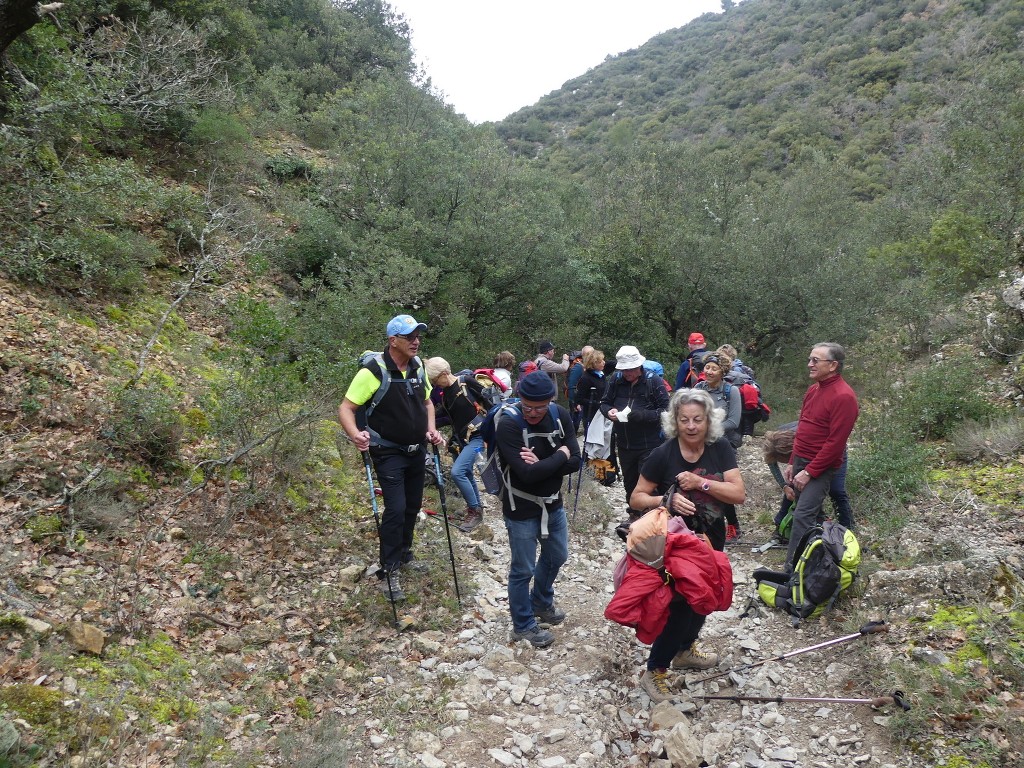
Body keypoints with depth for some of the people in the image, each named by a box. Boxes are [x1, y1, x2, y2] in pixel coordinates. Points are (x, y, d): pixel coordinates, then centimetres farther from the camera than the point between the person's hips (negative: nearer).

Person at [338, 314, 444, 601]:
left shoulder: (417, 367, 1)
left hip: (416, 450, 7)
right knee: (396, 509, -12)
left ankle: (403, 554, 36)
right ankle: (388, 570, 2)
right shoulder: (373, 371, -20)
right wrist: (356, 435, -37)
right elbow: (346, 409, -19)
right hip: (389, 453, -7)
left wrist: (431, 429, 0)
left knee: (413, 506, 16)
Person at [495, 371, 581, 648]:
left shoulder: (560, 415, -8)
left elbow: (574, 462, -12)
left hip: (553, 503, 7)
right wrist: (559, 456, -19)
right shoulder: (508, 425, -26)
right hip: (522, 510, -6)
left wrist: (541, 464, -26)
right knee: (523, 570, 8)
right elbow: (527, 473, -32)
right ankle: (524, 625, 30)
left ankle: (542, 602, 51)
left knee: (557, 556, 25)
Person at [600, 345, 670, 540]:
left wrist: (641, 415, -29)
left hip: (649, 444, -5)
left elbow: (665, 411, -16)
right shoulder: (615, 380, -3)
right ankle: (633, 514, 40)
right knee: (629, 481, 20)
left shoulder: (654, 381, -14)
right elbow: (604, 402, 9)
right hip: (624, 443, 5)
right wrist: (609, 411, -15)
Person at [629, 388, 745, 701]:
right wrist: (667, 499, -32)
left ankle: (685, 650, 46)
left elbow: (739, 493, -15)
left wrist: (700, 482, -26)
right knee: (680, 602, -4)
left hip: (711, 541, 5)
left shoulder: (721, 449, -9)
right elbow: (636, 499, -14)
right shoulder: (663, 454, -19)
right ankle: (655, 671, 14)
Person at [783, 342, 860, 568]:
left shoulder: (843, 396, -16)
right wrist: (793, 463, 15)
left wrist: (809, 472, -18)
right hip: (801, 462, 8)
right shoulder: (813, 390, 11)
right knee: (812, 513, 14)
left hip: (820, 467, -8)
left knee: (803, 516, -14)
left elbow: (835, 442, -19)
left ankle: (792, 569, -12)